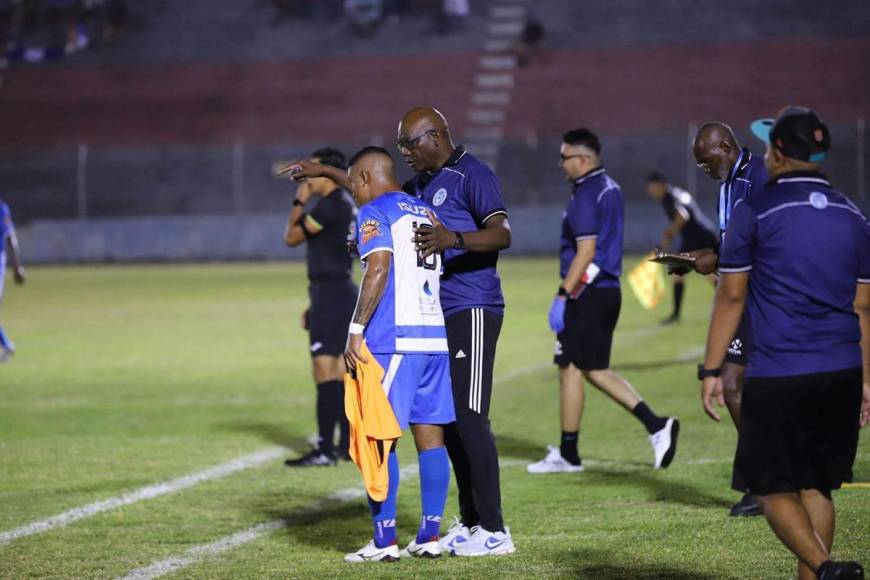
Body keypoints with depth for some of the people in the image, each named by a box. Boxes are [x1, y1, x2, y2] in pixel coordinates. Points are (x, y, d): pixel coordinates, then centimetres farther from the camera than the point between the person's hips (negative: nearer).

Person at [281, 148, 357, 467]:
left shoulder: (330, 205, -15)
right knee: (338, 371, 12)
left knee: (325, 371, -11)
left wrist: (298, 203, 2)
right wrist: (315, 305, 24)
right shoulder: (346, 205, 17)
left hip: (331, 296, -10)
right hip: (343, 294, 10)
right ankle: (346, 445, 14)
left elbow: (291, 237, -10)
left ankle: (325, 449, -13)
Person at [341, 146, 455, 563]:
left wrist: (356, 330, -17)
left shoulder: (374, 212, -4)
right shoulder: (426, 212, 19)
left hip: (394, 339, -8)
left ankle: (384, 540, -4)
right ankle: (430, 536, 8)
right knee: (430, 435, 7)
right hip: (435, 338, 8)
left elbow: (379, 270, -17)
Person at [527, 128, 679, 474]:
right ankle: (656, 425, 5)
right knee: (595, 370, 14)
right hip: (609, 290, 10)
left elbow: (586, 251, -21)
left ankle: (568, 454, 7)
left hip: (586, 293, -10)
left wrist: (563, 295, -20)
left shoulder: (586, 195, -15)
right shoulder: (611, 189, 15)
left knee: (570, 369, 0)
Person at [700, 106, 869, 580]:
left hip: (777, 376, -5)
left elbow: (731, 297, -3)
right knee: (816, 487, 14)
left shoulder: (753, 212, -4)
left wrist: (711, 371, 3)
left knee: (774, 489, 0)